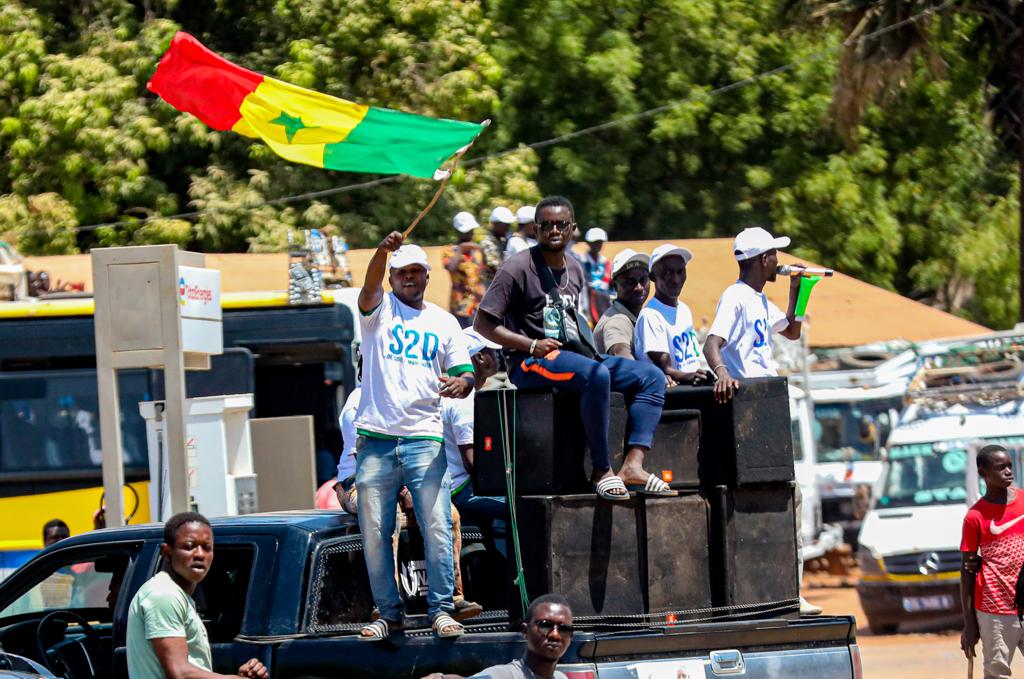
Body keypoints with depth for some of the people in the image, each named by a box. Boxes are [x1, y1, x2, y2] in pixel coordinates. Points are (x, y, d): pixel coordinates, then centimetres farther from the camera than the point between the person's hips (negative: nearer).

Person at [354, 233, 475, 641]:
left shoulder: (443, 322, 14)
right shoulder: (379, 309, 7)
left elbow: (465, 374, 10)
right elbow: (370, 287, -15)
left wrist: (460, 382, -16)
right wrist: (383, 251, -36)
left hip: (424, 438, 0)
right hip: (375, 439, 0)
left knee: (437, 527, -8)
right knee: (374, 532, 1)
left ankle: (441, 611, -3)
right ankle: (389, 613, 10)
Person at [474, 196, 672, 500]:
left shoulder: (575, 270, 17)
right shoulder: (519, 267, -6)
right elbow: (483, 324, -8)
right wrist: (532, 346, -17)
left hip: (571, 355, 8)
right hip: (529, 364, -8)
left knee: (651, 376, -5)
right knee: (596, 374, -37)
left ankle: (633, 464, -20)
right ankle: (602, 471, -30)